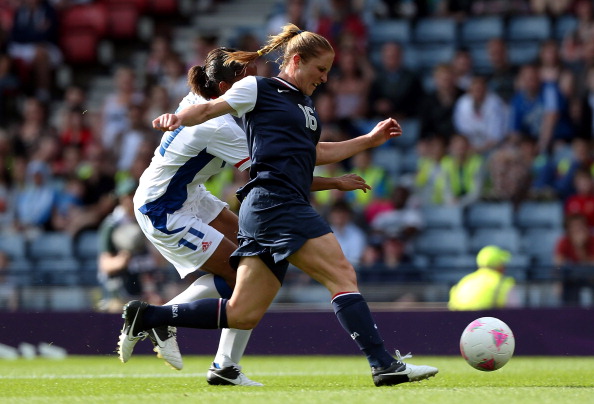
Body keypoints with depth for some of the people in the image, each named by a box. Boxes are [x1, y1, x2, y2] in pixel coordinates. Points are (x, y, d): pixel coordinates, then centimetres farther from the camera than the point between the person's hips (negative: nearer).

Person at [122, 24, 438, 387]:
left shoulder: (305, 104, 27)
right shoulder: (258, 89, 2)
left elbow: (314, 153, 34)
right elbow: (210, 109, 0)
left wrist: (369, 140, 31)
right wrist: (178, 118, -20)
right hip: (275, 202, -10)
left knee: (243, 315, 5)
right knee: (343, 275, -15)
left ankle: (146, 316, 12)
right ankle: (384, 364, -17)